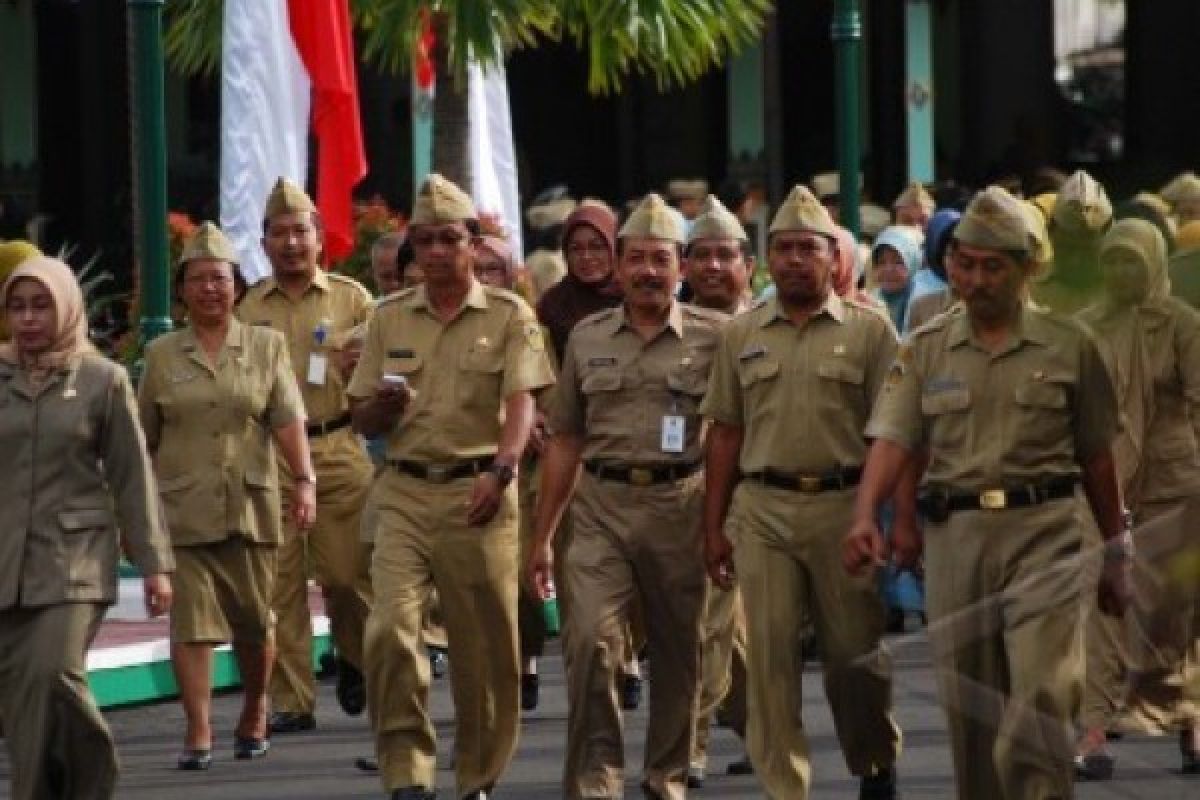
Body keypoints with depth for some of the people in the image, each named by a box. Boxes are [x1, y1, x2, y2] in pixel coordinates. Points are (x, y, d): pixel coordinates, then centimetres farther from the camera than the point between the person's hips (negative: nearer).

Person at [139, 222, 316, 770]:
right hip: (182, 510, 0)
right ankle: (198, 733, -9)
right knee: (192, 620, -8)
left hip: (250, 506, 0)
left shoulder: (266, 346, 7)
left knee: (254, 621, 8)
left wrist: (304, 481, -16)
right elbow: (143, 439, 13)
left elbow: (288, 420, -3)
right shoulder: (161, 355, 8)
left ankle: (255, 714, 30)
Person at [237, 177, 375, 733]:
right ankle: (291, 702, 3)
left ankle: (354, 661, 27)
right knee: (279, 581, -2)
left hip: (337, 452, -1)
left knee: (348, 573, -3)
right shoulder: (248, 307, 10)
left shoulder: (351, 298, 8)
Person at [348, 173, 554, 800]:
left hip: (479, 494, -2)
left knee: (483, 644, 2)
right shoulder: (389, 319, 12)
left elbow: (522, 403, -9)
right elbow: (361, 420, 16)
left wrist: (500, 471, -27)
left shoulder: (508, 316, 3)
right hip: (405, 493, 2)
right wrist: (383, 409, -9)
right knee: (390, 627, -15)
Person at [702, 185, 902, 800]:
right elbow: (725, 432, 13)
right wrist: (714, 527, 9)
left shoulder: (869, 329, 1)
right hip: (762, 508, 2)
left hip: (846, 503, -2)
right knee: (770, 657, -1)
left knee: (855, 655, 5)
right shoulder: (742, 334, 10)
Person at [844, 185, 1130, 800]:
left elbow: (1097, 457, 10)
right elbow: (892, 440, -4)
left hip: (1044, 533, -3)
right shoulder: (926, 350, 7)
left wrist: (1116, 553, 13)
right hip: (955, 535, 3)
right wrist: (865, 517, -21)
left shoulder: (1068, 346, 4)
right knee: (968, 705, 8)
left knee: (1038, 703, -14)